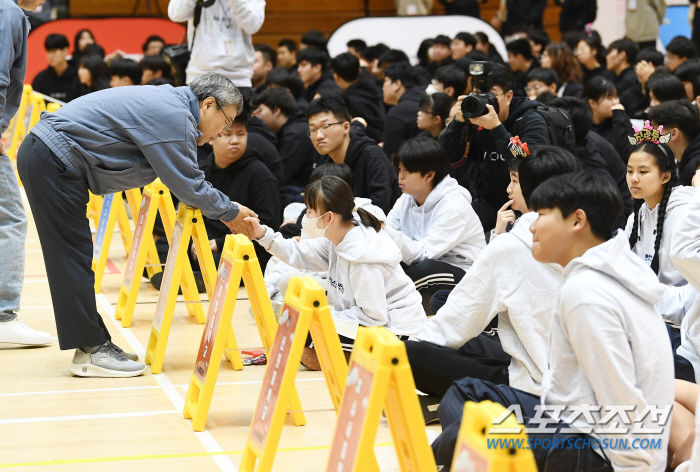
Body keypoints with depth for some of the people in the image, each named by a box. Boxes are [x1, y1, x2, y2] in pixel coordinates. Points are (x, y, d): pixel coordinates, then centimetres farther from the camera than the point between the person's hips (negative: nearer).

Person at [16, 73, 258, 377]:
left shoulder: (169, 104, 16)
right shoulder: (174, 115, -15)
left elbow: (184, 177, 23)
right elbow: (188, 185, -12)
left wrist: (226, 211, 17)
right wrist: (230, 212, 2)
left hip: (44, 155, 11)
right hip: (54, 161, -11)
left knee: (74, 258, 11)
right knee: (74, 258, -7)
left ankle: (93, 343, 15)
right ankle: (91, 351, -3)